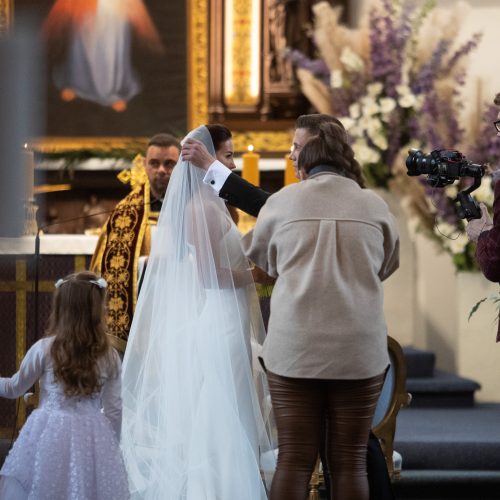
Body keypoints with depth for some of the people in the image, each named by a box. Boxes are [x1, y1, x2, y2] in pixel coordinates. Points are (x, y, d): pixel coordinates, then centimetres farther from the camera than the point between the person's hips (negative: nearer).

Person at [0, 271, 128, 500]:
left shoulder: (44, 349, -6)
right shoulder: (110, 357, -1)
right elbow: (114, 410, 3)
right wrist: (111, 447, 16)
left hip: (50, 437, -2)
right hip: (93, 439, 2)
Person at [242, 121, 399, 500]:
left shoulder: (282, 202, 5)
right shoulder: (375, 205, 6)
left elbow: (258, 256, 22)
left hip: (294, 348, 0)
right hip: (359, 349, 0)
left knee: (294, 459, 3)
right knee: (350, 461, 5)